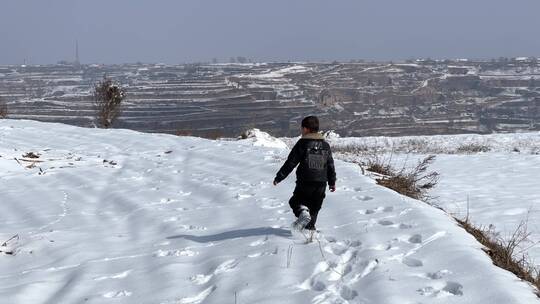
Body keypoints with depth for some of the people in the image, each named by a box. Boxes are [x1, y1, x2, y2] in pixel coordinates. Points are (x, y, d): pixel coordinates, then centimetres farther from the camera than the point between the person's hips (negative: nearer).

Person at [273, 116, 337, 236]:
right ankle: (310, 228, 11)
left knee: (295, 201, 12)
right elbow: (330, 165, 14)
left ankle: (303, 211, -18)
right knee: (314, 208, 16)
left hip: (305, 183, -4)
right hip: (321, 183, 4)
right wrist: (332, 182, 25)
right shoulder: (325, 145, 8)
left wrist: (278, 178, -2)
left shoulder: (302, 144, -7)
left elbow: (290, 163, -8)